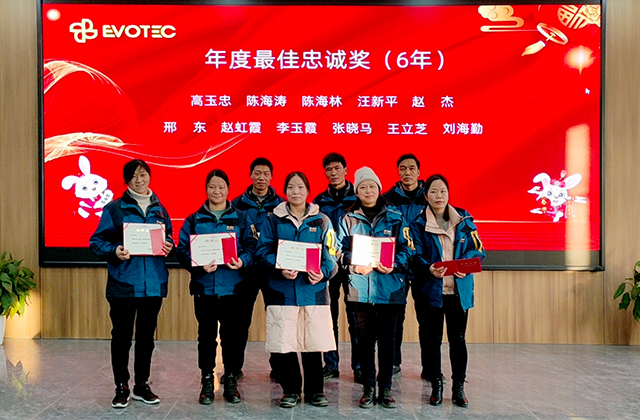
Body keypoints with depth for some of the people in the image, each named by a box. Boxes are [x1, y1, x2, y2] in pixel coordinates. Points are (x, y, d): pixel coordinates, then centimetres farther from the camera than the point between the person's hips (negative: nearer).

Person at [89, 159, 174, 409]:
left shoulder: (159, 209, 12)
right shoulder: (114, 209, -1)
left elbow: (169, 239, 20)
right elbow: (97, 242, -3)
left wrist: (168, 246, -3)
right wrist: (114, 252, -21)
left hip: (154, 282, 4)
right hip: (123, 283, -4)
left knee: (146, 336, 12)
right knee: (122, 336, 3)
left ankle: (142, 385, 25)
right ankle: (121, 388, 17)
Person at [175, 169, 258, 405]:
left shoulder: (241, 219, 9)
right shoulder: (194, 220, 8)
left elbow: (251, 246, 4)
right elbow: (182, 250, 2)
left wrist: (242, 261, -17)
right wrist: (198, 264, -16)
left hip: (234, 287, 0)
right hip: (204, 286, 0)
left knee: (233, 335, 3)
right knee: (206, 335, 7)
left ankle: (231, 379, 18)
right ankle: (207, 381, 20)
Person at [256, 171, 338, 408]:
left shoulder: (322, 221, 10)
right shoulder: (273, 220, 8)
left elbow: (330, 253, 6)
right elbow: (263, 252, 2)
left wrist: (323, 272, -14)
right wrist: (280, 269, -16)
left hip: (313, 289, 1)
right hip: (282, 291, 0)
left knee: (314, 343, 3)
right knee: (283, 344, 0)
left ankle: (315, 391, 19)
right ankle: (290, 390, 18)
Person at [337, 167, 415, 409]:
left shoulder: (395, 218, 6)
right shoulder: (349, 220, 8)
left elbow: (406, 250, 3)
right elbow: (341, 251, 6)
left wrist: (394, 265, -16)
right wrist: (355, 265, -14)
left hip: (390, 287, 0)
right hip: (360, 287, 1)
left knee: (387, 338, 5)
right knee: (365, 338, 5)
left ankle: (385, 389, 16)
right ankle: (368, 389, 15)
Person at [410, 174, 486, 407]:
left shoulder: (464, 219, 7)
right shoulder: (419, 223, 1)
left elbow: (477, 249, 6)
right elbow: (416, 256, -5)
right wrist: (429, 268, -25)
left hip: (459, 289, 2)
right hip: (430, 290, -1)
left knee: (458, 338, 6)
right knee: (432, 338, 5)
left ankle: (459, 388, 17)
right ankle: (436, 386, 18)